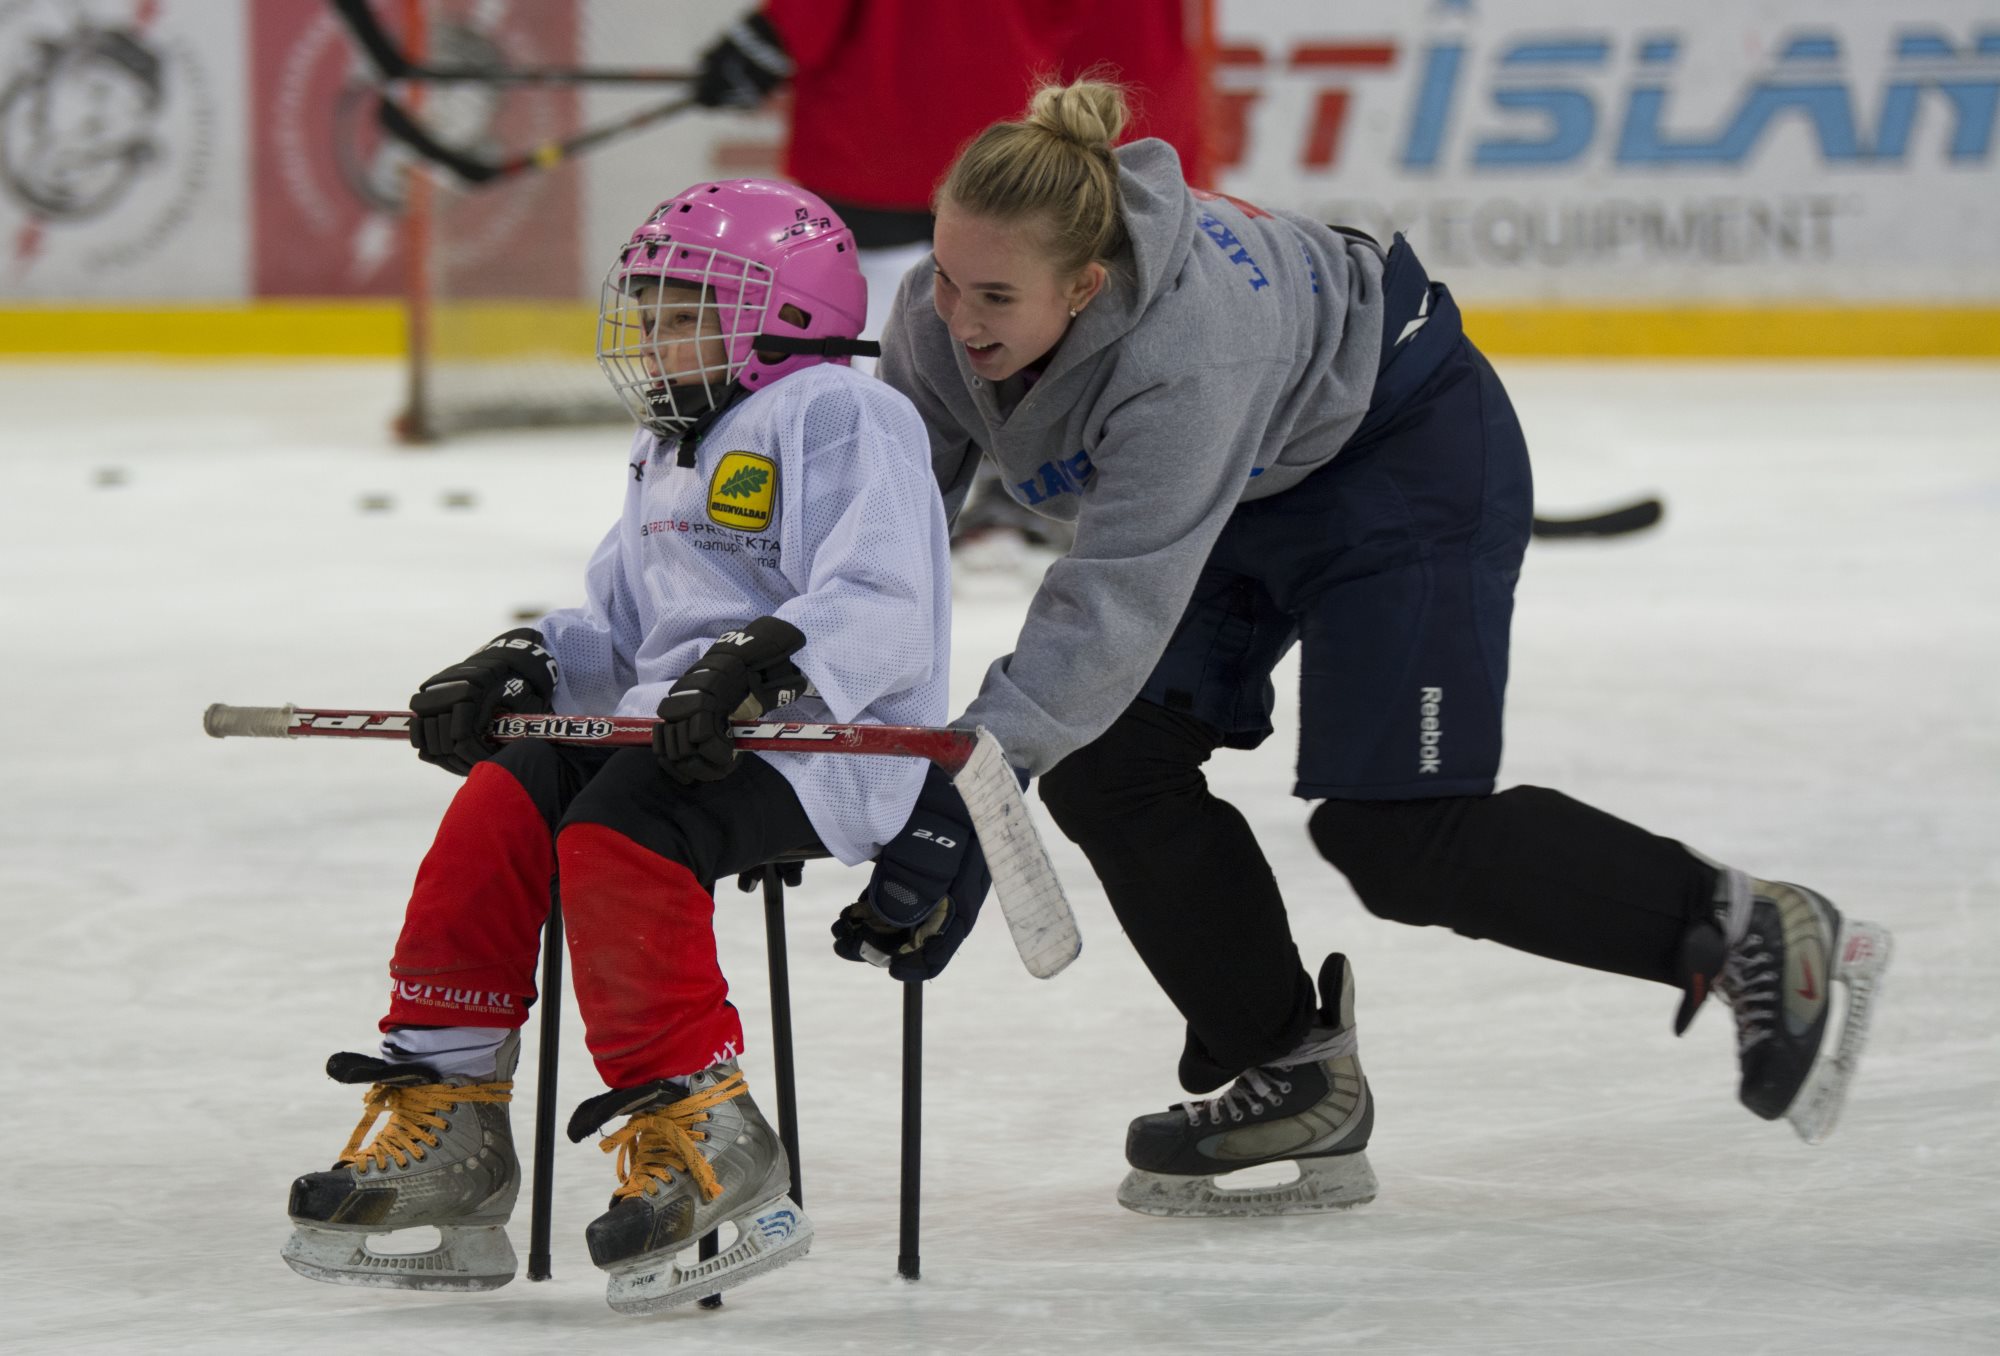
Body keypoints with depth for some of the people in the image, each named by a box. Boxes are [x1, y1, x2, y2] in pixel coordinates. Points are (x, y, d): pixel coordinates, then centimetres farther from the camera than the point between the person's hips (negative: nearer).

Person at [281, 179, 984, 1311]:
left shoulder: (841, 418, -6)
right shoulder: (673, 453, 26)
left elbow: (882, 614, -19)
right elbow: (619, 633, 26)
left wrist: (761, 664, -33)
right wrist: (527, 668, 7)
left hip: (822, 749, -9)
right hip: (676, 729, 9)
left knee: (618, 836, -31)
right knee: (501, 802, -14)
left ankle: (705, 1140, -24)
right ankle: (445, 1126, -13)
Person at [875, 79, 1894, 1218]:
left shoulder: (1187, 350, -43)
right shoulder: (941, 320, -21)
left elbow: (1119, 602, -44)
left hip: (1407, 450, -8)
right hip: (1248, 486, 8)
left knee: (1399, 835, -11)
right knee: (1107, 770, -2)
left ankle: (1759, 937, 4)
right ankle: (1295, 1079, 11)